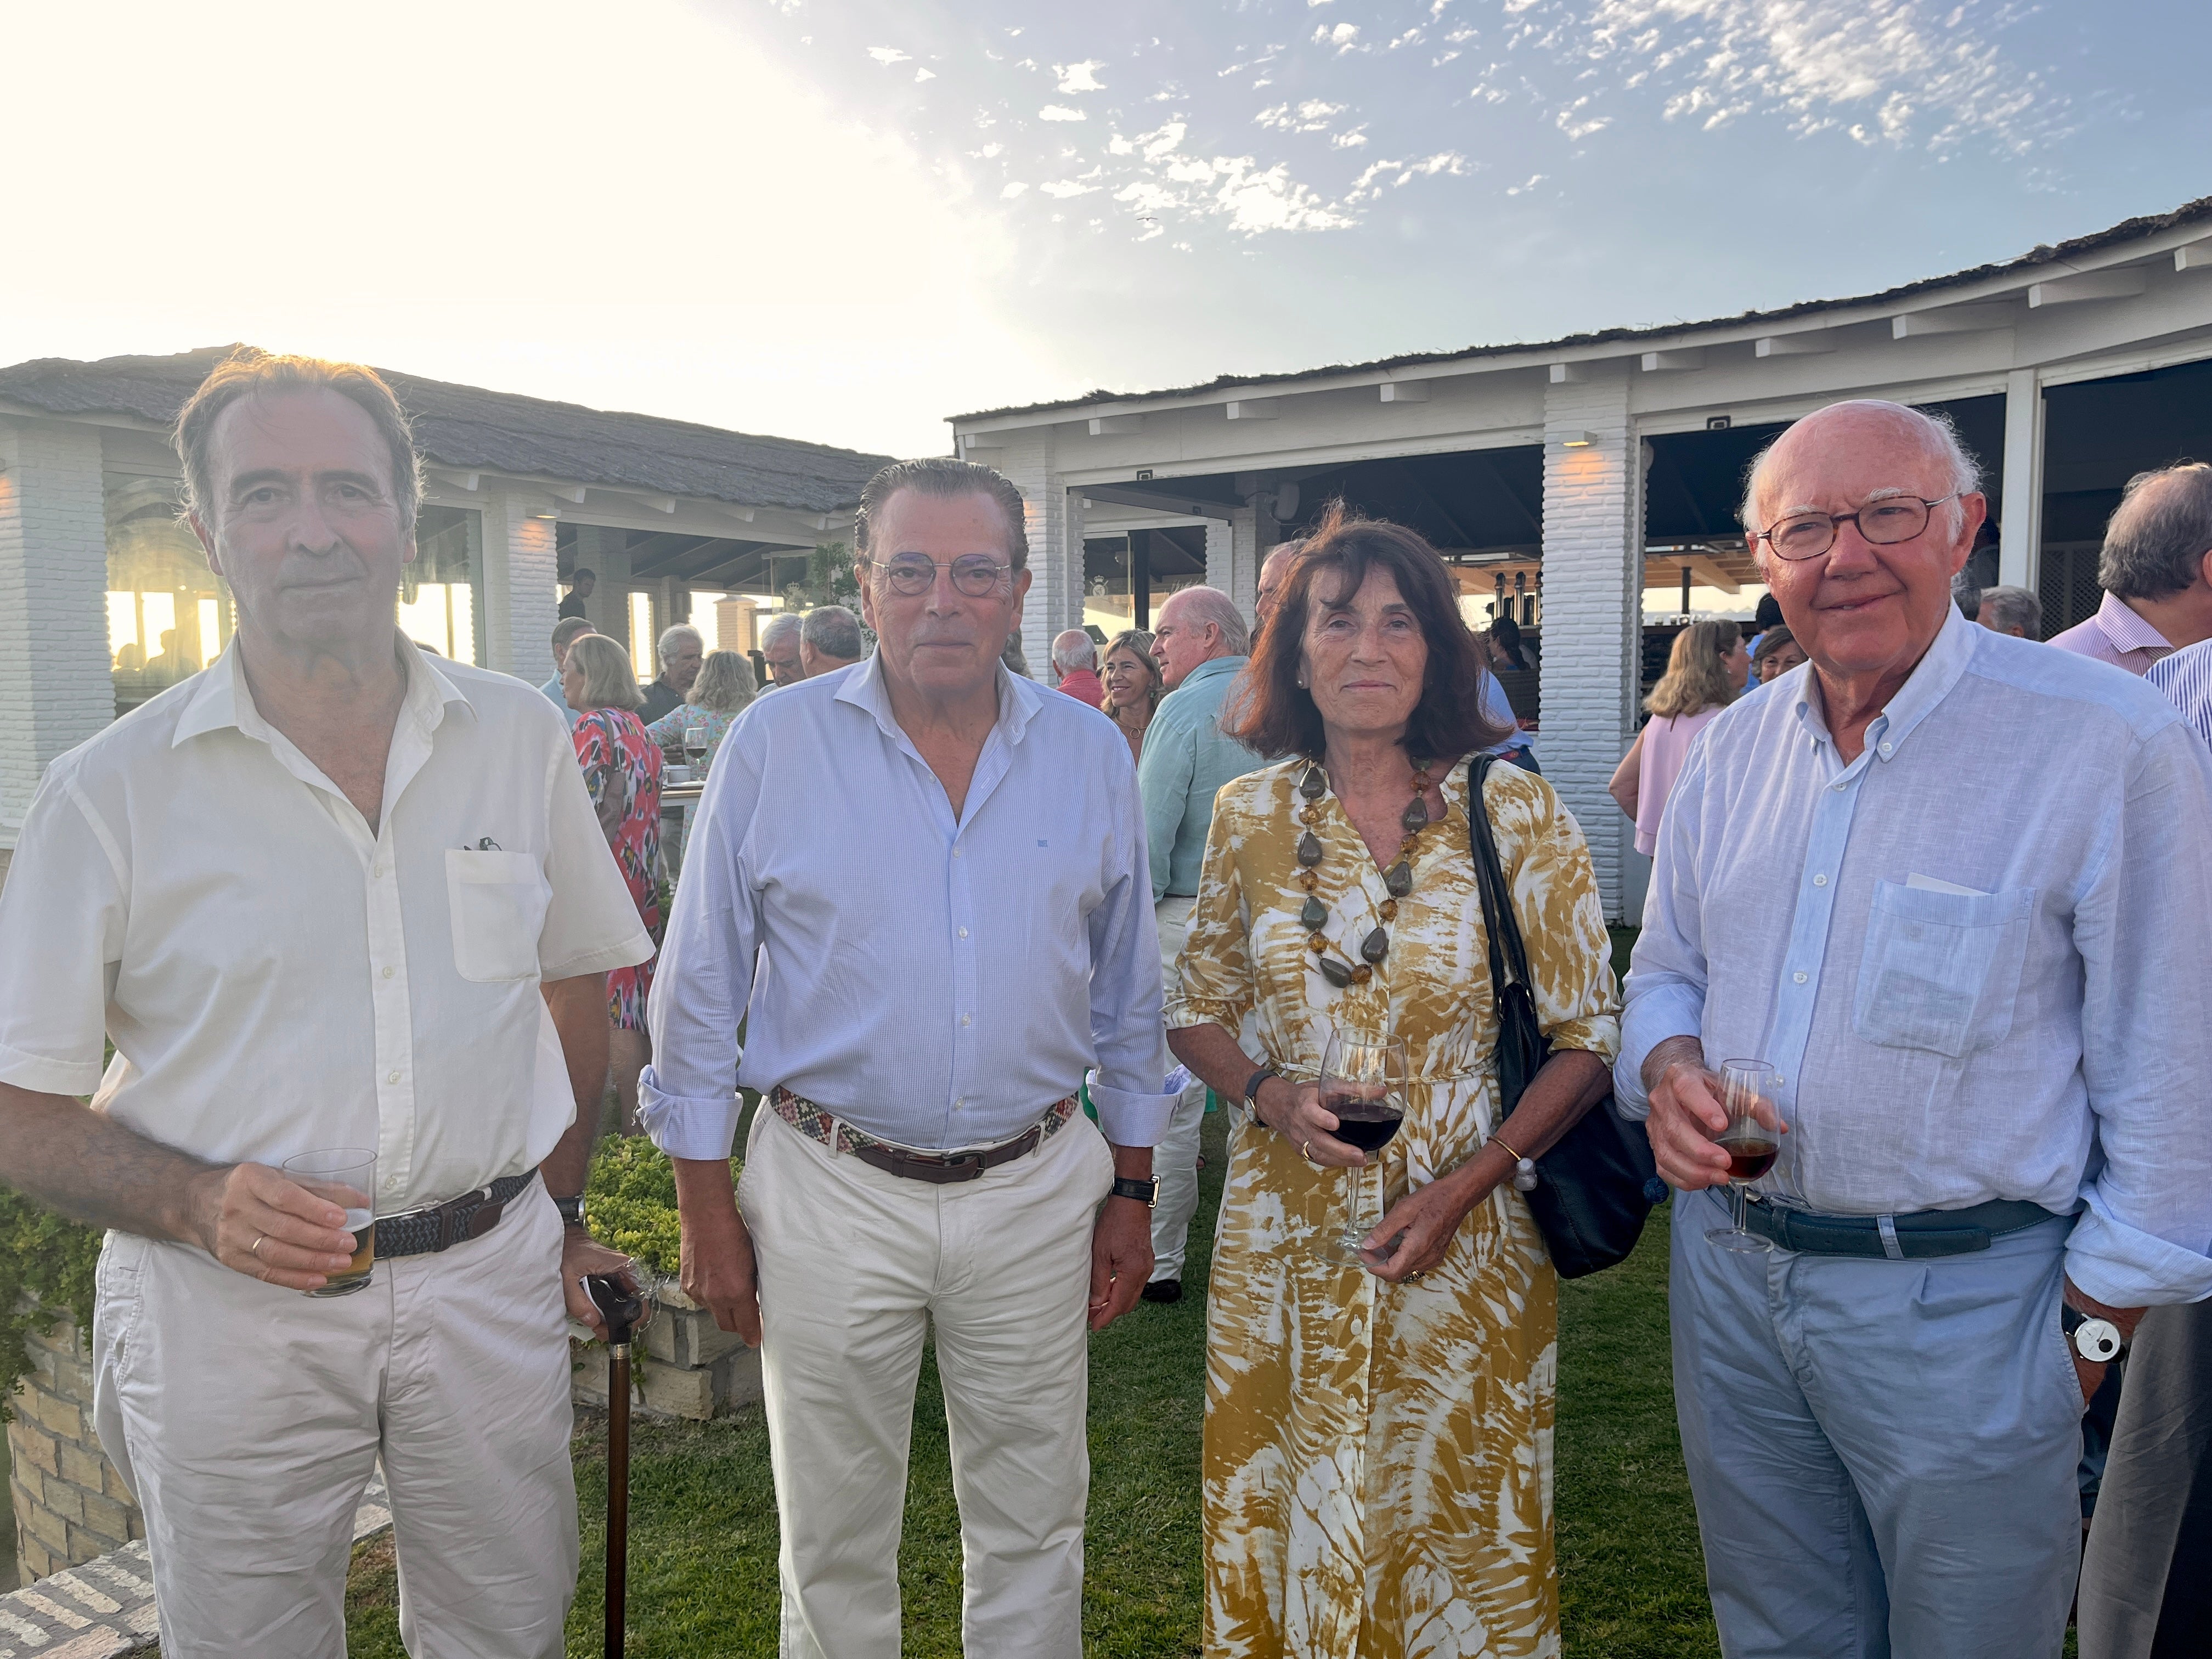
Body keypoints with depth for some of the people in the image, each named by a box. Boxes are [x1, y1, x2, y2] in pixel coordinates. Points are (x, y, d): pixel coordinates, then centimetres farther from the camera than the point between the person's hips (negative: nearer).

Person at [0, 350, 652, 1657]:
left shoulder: (519, 738, 1)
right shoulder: (112, 793, -6)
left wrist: (553, 1225, 9)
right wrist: (196, 1202, -19)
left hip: (490, 1285, 2)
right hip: (229, 1312, -1)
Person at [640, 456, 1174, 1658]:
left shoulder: (1091, 757, 1)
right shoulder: (775, 746, -6)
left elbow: (1127, 995, 8)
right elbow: (700, 992, -1)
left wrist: (1131, 1192, 9)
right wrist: (704, 1208, -1)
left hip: (1037, 1190, 2)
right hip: (832, 1196, -1)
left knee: (1034, 1527, 17)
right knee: (834, 1541, 16)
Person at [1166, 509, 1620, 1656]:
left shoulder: (1515, 813, -8)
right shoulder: (1249, 814, -1)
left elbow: (1589, 1039, -5)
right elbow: (1197, 1012, 9)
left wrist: (1463, 1187, -15)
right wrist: (1270, 1094, -11)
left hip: (1466, 1247, -2)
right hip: (1282, 1244, 2)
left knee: (1460, 1538, 13)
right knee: (1281, 1530, 16)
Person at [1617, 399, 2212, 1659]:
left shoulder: (2110, 742, -14)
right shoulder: (1735, 746, 3)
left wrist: (2087, 1331, -10)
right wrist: (1669, 1062, -9)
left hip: (1961, 1306, -4)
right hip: (1729, 1272, 5)